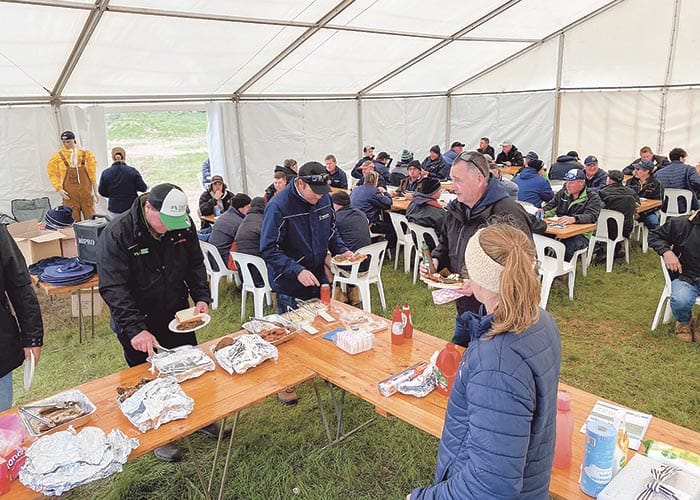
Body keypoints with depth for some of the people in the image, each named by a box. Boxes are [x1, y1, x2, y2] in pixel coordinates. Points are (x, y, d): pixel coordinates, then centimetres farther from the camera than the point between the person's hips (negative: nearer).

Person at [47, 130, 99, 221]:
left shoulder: (86, 154, 5)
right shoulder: (58, 156, 3)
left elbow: (92, 173, 6)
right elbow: (53, 174, 5)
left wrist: (95, 192, 4)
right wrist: (59, 189, -7)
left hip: (86, 191, 1)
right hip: (69, 194, 0)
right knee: (73, 220, 0)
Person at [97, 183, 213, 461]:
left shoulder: (184, 226, -10)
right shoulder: (117, 235, -24)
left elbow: (195, 265, 4)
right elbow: (113, 289, -26)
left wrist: (201, 297, -11)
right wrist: (135, 329, -34)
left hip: (177, 316, 5)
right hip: (137, 325, -4)